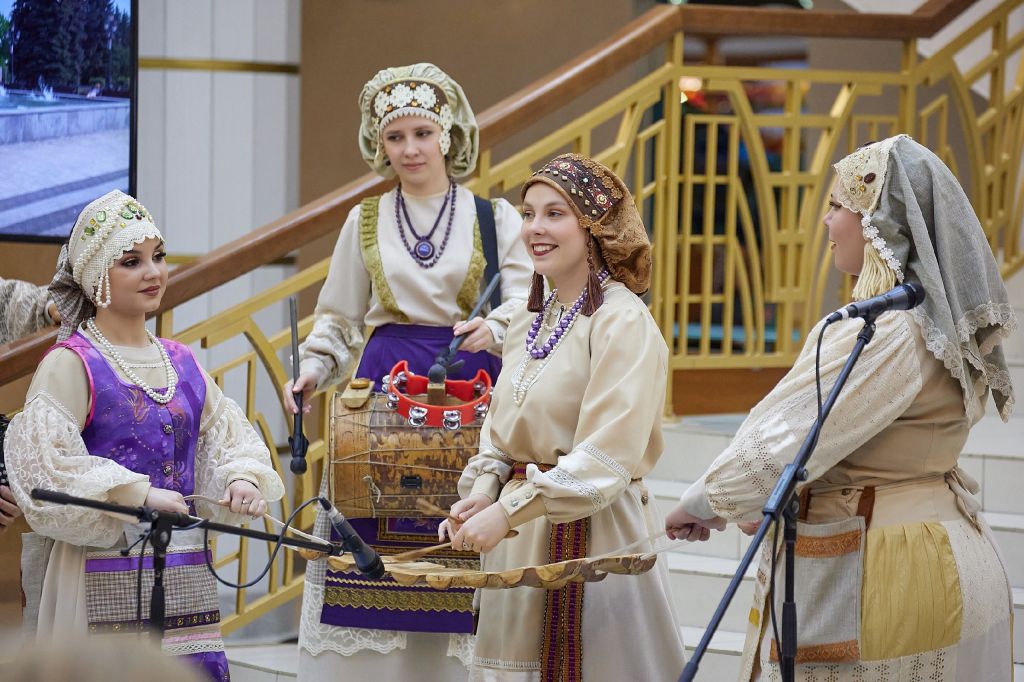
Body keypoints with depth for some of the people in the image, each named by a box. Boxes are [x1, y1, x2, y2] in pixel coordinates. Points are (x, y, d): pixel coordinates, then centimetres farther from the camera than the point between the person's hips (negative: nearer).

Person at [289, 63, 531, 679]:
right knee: (372, 554, -5)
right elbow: (338, 319, 16)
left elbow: (524, 301, -2)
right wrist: (313, 371, -2)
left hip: (471, 394, -1)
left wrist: (496, 329, -24)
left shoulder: (495, 219, 7)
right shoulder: (365, 222, 13)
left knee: (462, 539, -6)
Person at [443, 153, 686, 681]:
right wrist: (482, 493, -5)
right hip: (520, 541, 7)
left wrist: (507, 511, -24)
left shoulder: (622, 322, -13)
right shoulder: (528, 323, 13)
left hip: (592, 536, -7)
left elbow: (606, 456, -21)